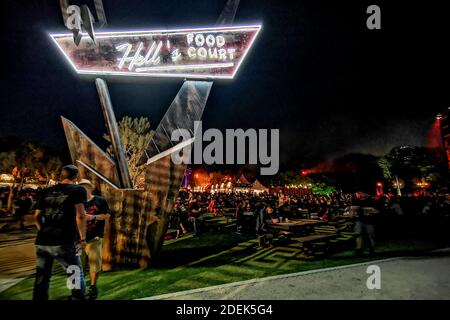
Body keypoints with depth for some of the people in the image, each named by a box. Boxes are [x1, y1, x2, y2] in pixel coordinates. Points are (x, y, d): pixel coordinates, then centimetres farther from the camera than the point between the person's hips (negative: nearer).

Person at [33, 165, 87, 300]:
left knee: (42, 279, 17)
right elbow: (80, 215, -12)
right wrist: (82, 238, -5)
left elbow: (37, 217, 17)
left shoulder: (46, 191, 15)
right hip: (64, 242, -5)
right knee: (76, 278, 8)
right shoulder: (78, 190, 0)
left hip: (41, 242, 5)